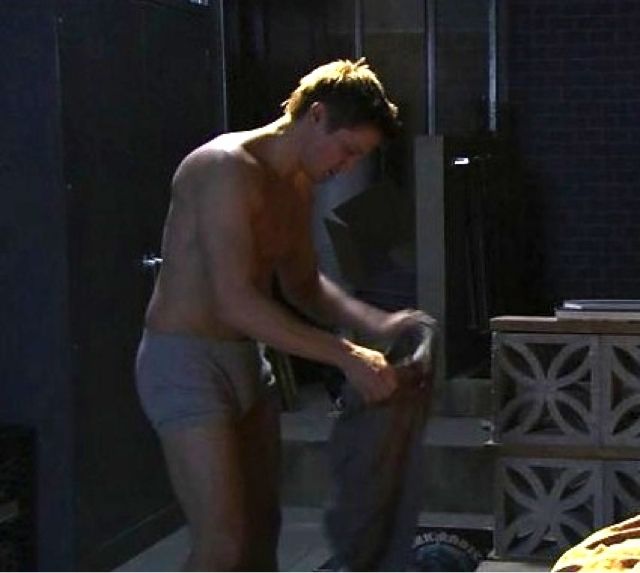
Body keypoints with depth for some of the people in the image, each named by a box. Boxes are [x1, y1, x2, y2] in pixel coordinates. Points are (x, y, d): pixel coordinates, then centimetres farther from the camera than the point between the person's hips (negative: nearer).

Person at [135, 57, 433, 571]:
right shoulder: (225, 168, -21)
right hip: (186, 360, -10)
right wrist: (346, 356, -28)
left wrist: (377, 325, 3)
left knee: (262, 528, 14)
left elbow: (303, 284, 20)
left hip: (246, 358, 10)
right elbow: (236, 302, -28)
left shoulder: (298, 184, 9)